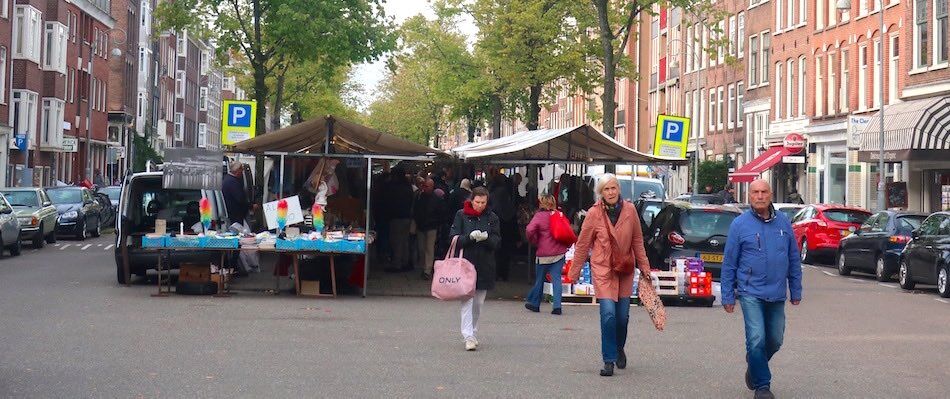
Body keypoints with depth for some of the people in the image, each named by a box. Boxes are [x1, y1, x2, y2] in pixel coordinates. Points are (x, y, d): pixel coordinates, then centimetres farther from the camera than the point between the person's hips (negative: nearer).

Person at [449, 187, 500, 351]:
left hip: (485, 264, 2)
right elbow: (454, 238, -4)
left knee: (479, 302, 10)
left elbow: (497, 241, 2)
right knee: (467, 299, -9)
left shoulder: (492, 217, 4)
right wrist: (470, 237, -21)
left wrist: (486, 237, -20)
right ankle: (468, 337, -13)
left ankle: (473, 333, 24)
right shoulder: (461, 215, 0)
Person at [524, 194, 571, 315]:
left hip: (543, 254, -3)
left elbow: (529, 230, -20)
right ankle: (557, 305, -8)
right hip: (559, 253, 3)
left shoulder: (539, 216, -9)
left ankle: (534, 303, 25)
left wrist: (533, 241, -2)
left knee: (539, 279, 12)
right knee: (556, 278, 2)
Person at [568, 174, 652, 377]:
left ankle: (619, 349, 35)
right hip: (602, 269, -3)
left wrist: (644, 266, 11)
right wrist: (574, 272, 7)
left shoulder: (629, 210, -2)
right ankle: (609, 360, -4)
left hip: (625, 269, 3)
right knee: (608, 313, -14)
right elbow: (582, 244, 2)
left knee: (623, 315, 7)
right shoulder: (594, 213, -8)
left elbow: (637, 240, 9)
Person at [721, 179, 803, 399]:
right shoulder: (740, 224, -4)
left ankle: (754, 367, 41)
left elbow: (794, 259, 11)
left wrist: (796, 290, 10)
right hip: (751, 293, -4)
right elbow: (729, 263, 0)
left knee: (775, 340, 13)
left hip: (777, 294, 4)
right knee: (757, 340, -11)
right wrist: (728, 296, -2)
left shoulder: (783, 222, 5)